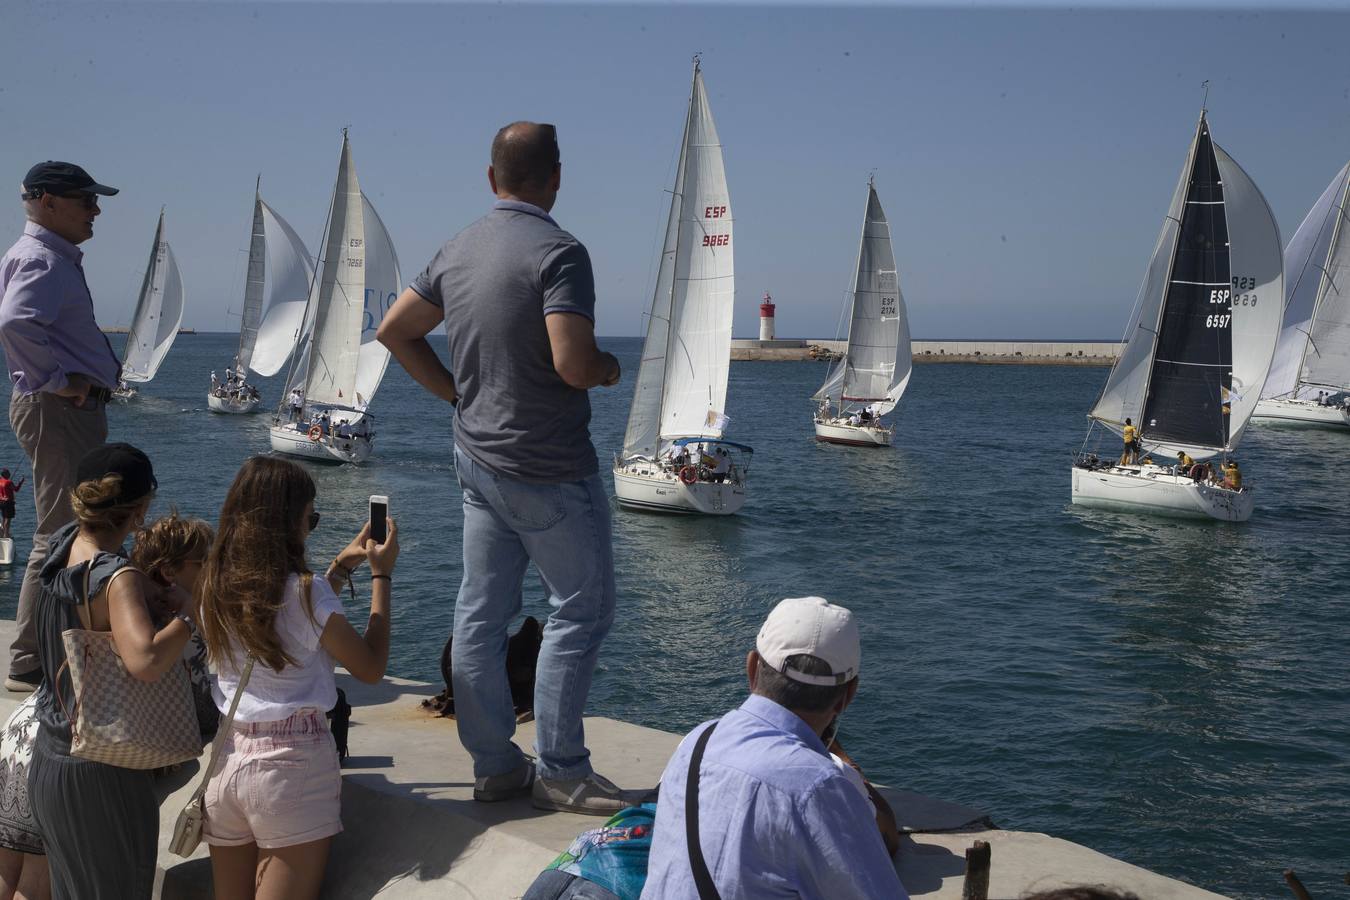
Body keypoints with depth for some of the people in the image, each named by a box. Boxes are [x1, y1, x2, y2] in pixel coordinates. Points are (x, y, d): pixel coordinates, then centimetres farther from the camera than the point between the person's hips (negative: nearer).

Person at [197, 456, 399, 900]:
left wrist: (342, 565, 24)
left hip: (227, 758, 6)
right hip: (293, 761, -6)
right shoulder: (304, 590, -13)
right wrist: (380, 574, 3)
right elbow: (371, 668, -4)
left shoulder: (215, 586, 6)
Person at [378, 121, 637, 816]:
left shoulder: (457, 251, 8)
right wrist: (610, 367, -4)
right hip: (548, 470, -8)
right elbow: (572, 365, -26)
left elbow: (393, 330, 15)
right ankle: (559, 770, 7)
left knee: (481, 613, 10)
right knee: (582, 610, 3)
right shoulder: (558, 252, -17)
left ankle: (493, 765, 19)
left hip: (477, 459, 8)